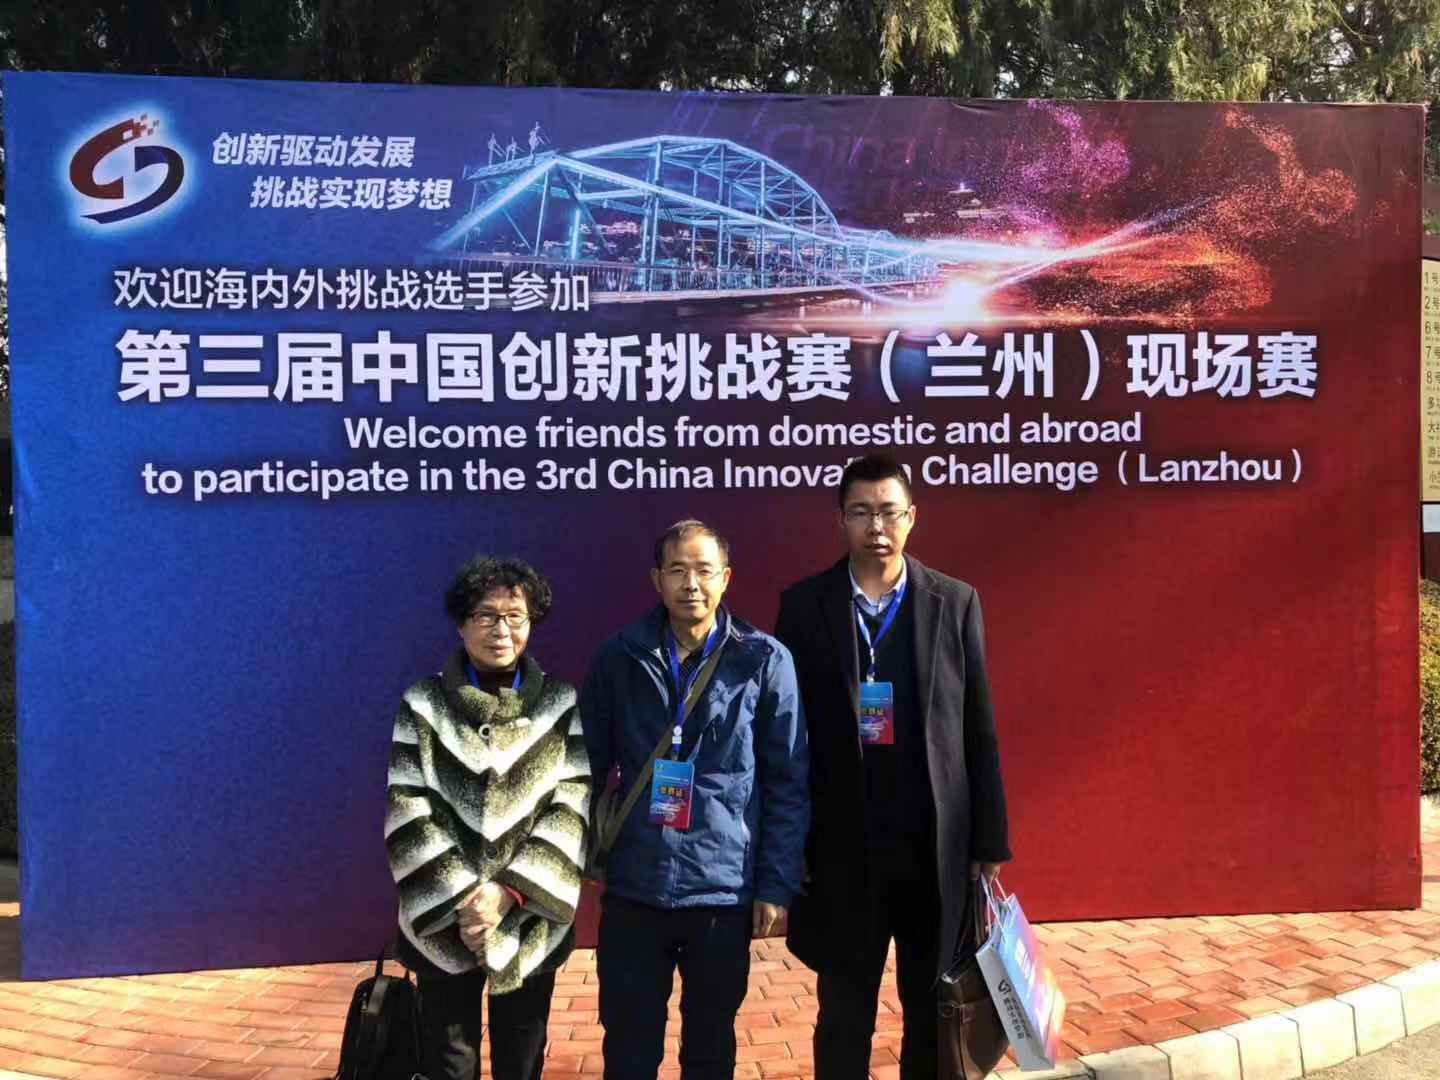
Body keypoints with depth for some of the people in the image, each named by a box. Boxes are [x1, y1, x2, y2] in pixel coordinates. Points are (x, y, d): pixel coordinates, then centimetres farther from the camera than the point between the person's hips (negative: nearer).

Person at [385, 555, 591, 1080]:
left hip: (531, 922, 1)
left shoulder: (561, 705, 1)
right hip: (443, 923, 0)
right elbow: (408, 816, -6)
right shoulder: (422, 705, -1)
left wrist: (510, 892, -16)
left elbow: (571, 811, -6)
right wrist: (460, 902, -15)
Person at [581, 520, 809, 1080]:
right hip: (632, 889, 1)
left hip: (725, 890, -1)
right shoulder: (618, 657, 0)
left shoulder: (765, 660, -5)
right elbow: (588, 766, 7)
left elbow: (788, 783, -2)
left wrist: (777, 885, -4)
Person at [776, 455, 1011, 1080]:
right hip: (842, 849, -1)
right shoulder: (804, 605, -2)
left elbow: (979, 733, 2)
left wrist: (989, 843, 1)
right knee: (844, 1017, 11)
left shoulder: (956, 603, 1)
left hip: (937, 847, 1)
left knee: (934, 1016, 14)